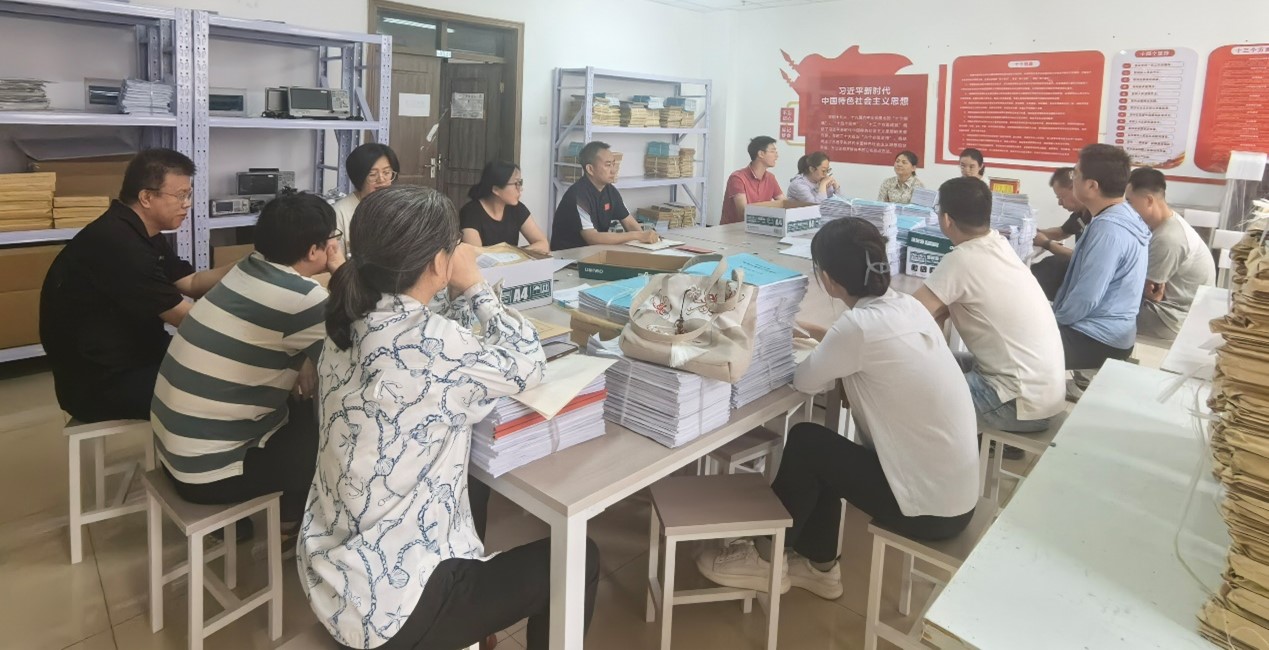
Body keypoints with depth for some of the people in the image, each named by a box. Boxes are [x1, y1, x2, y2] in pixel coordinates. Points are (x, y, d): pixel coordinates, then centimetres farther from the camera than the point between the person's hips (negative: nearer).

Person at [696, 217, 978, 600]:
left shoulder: (860, 326, -24)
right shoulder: (906, 306, 0)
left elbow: (805, 382, -9)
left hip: (930, 508, -7)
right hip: (955, 491, 7)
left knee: (806, 442, 0)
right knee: (823, 452, 16)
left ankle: (765, 558, 19)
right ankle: (819, 565, 30)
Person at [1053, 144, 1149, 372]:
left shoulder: (1108, 228, -24)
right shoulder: (1122, 215, 8)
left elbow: (1086, 298, -25)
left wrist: (1053, 320, -8)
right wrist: (1055, 315, 10)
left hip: (1098, 339, -10)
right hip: (1102, 330, 10)